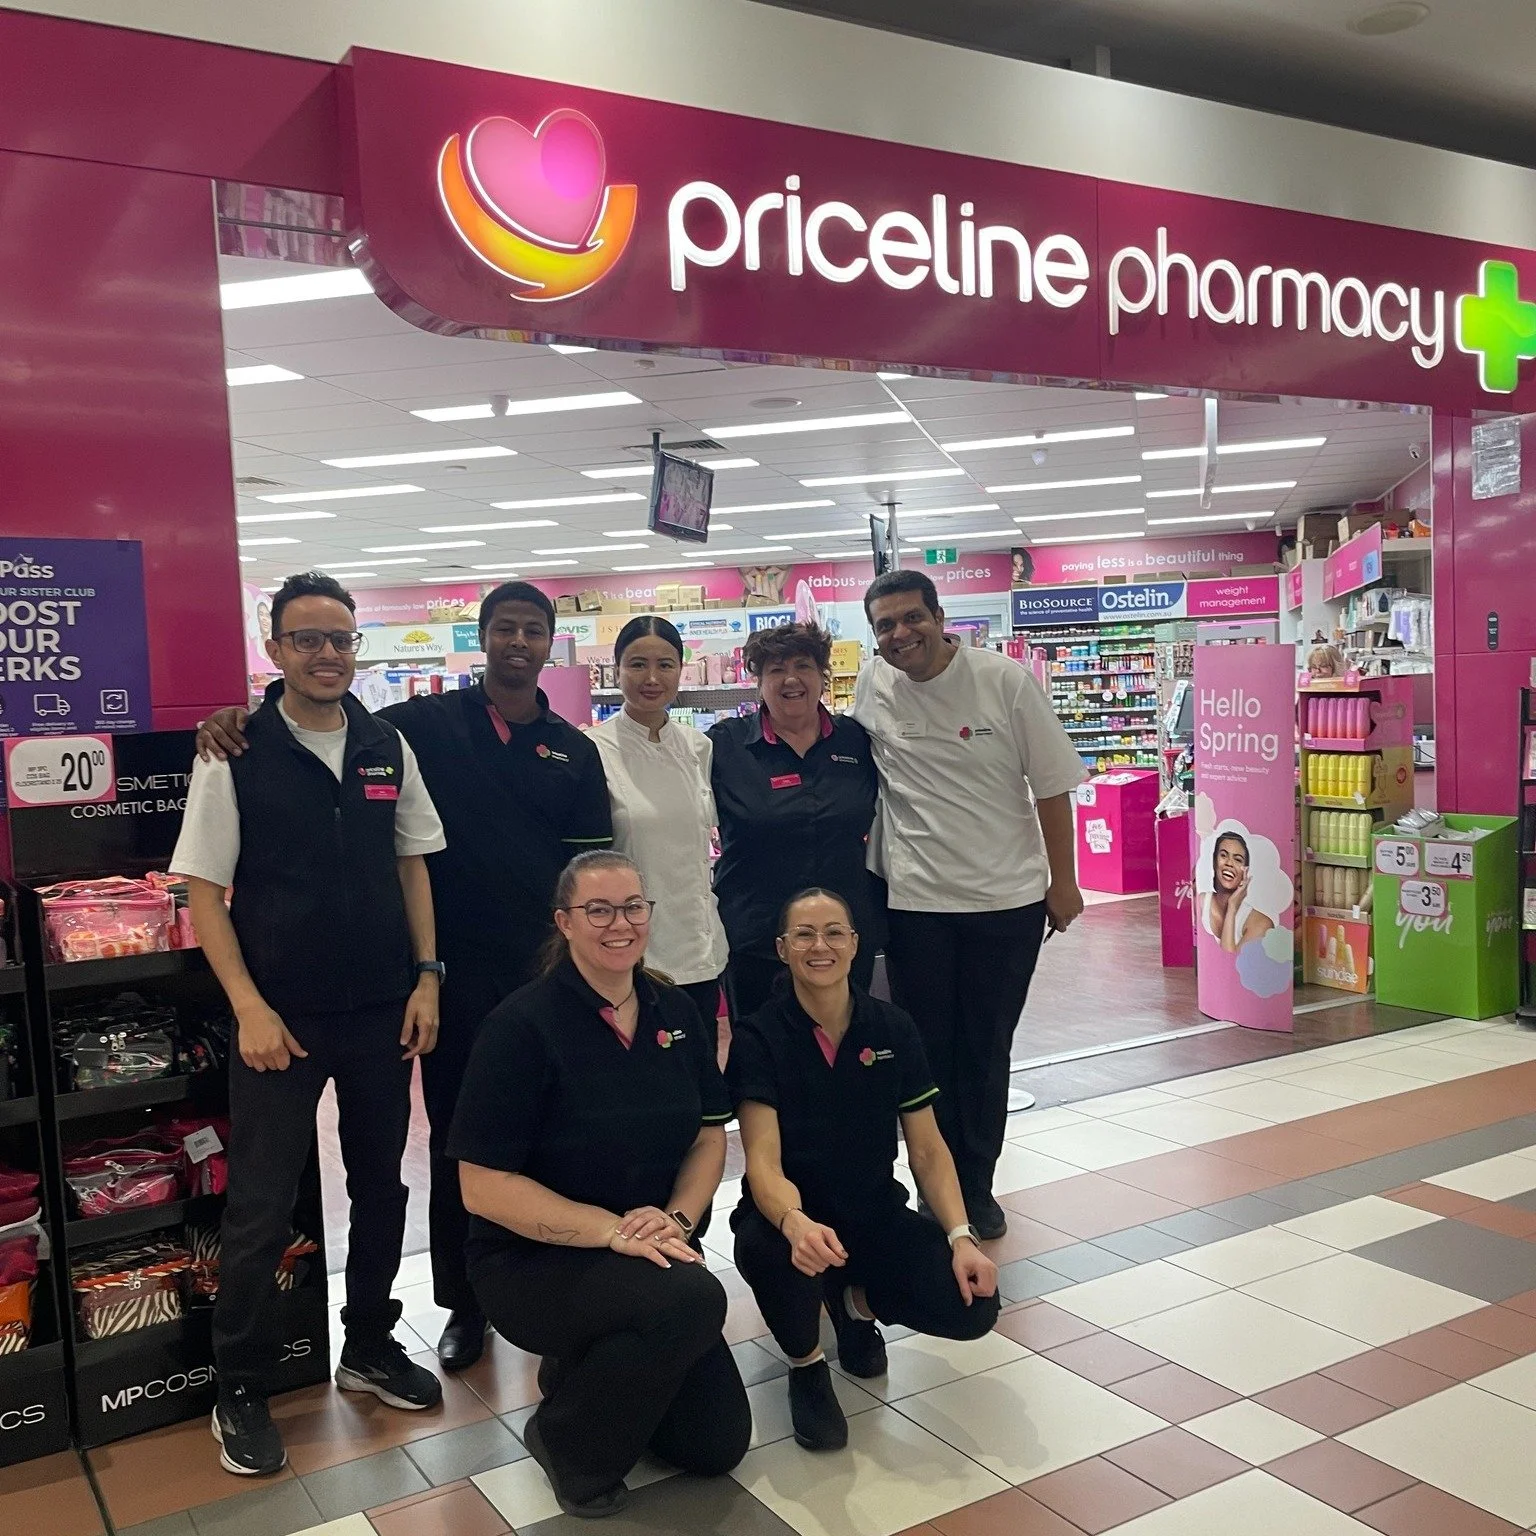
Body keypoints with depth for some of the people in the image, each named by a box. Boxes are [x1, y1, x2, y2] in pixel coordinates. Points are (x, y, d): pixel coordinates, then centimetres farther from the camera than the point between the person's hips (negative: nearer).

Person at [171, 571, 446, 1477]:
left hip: (383, 1012, 4)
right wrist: (250, 1008, -13)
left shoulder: (388, 747, 3)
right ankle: (241, 1393, 23)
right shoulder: (236, 754, -8)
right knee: (262, 1209, 5)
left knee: (381, 1188, 16)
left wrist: (426, 976, 2)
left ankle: (370, 1348, 35)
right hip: (282, 1018, -4)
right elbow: (204, 892, -7)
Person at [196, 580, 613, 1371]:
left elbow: (590, 866, 5)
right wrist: (237, 720, -19)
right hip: (460, 972, -1)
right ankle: (462, 1301, 28)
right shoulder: (427, 724, -1)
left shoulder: (573, 750, 5)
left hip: (546, 973, 2)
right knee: (457, 1140, 11)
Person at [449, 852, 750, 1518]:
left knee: (718, 1443, 1)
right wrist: (614, 1230, -25)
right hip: (529, 1263, -6)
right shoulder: (522, 1025, -18)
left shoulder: (676, 1013, 0)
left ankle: (581, 1368, 26)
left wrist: (677, 1218, -13)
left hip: (642, 1260, 6)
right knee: (694, 1298, -32)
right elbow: (484, 1187, -20)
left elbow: (709, 1137, 7)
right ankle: (565, 1437, -5)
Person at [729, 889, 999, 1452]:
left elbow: (927, 1149, 0)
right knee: (778, 1253, -38)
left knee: (973, 1307, -19)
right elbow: (763, 1163, -21)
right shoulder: (759, 1037, -12)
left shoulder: (893, 1029, -3)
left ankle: (859, 1303, 15)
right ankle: (806, 1366, -3)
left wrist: (961, 1236, -16)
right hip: (789, 1214, -3)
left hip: (875, 1212, 3)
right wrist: (796, 1223, -43)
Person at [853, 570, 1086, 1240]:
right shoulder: (872, 687, -3)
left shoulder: (1005, 680, -8)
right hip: (914, 901, 1)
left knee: (986, 1053, 11)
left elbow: (1051, 784, -2)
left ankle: (976, 1189, 28)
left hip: (1008, 898, -1)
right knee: (928, 1053, 9)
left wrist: (1063, 881, -1)